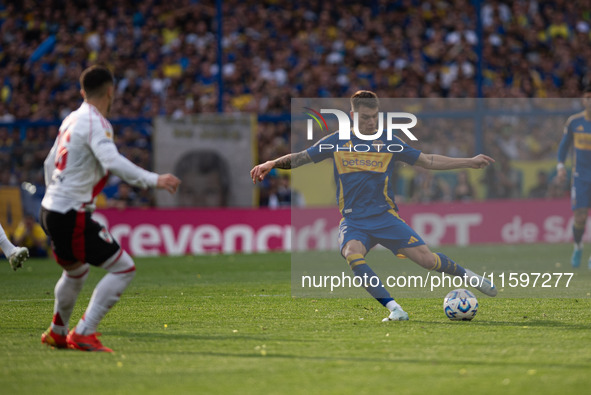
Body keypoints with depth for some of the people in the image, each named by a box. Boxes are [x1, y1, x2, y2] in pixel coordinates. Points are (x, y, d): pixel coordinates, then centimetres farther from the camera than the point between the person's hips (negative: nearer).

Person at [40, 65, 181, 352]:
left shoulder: (71, 120, 13)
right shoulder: (96, 124, -14)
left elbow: (50, 163, 24)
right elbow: (113, 162, -30)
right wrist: (153, 180, -32)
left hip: (51, 210, 10)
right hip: (72, 215, -10)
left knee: (76, 271, 31)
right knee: (123, 268, -9)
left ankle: (57, 333, 47)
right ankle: (84, 334, -11)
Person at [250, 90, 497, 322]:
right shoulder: (337, 142, 3)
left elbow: (428, 161, 12)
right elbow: (301, 158, 8)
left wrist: (469, 162, 9)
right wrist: (271, 164, -9)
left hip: (385, 216, 1)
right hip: (353, 220, -1)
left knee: (425, 258, -12)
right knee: (352, 254, -34)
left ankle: (467, 276, 19)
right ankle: (394, 309, -33)